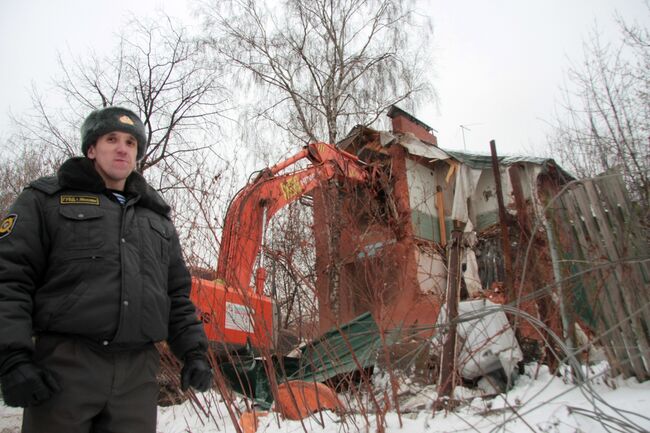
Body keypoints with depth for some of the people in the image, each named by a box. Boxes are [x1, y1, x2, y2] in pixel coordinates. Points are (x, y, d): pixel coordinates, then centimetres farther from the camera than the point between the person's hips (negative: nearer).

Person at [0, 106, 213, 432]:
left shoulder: (157, 219, 20)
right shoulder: (47, 200, 7)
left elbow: (178, 296, 19)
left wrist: (194, 351, 9)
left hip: (138, 373, 4)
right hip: (65, 365, -3)